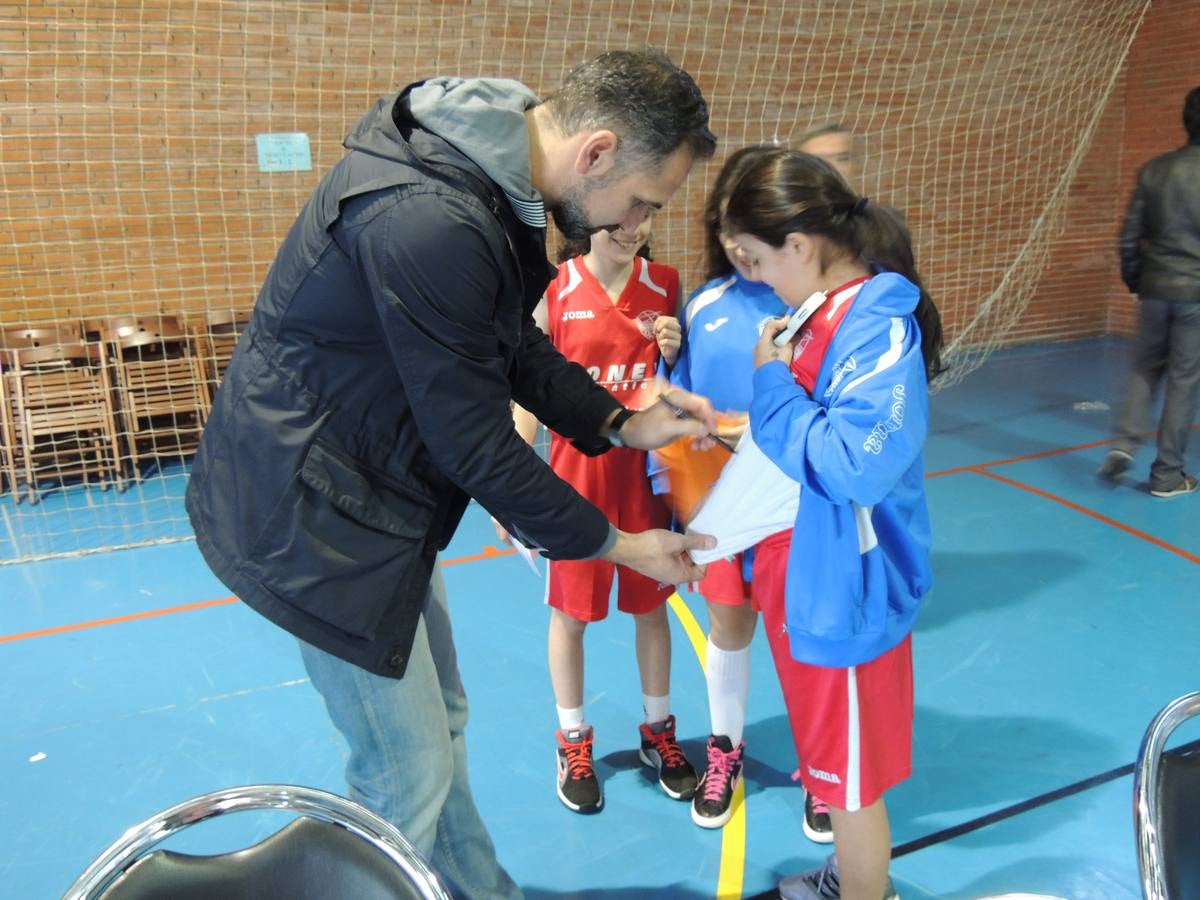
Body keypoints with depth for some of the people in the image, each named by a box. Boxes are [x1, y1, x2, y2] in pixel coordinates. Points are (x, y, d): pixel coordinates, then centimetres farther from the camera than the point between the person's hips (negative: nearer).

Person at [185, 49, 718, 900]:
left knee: (439, 724, 22)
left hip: (378, 492, 10)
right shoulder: (429, 221, -31)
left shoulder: (496, 174, 0)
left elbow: (519, 348, 11)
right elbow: (478, 446, -24)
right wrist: (618, 545, -11)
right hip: (314, 516, -9)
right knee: (408, 772, 4)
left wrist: (626, 423, -1)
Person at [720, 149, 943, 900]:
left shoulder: (879, 328, -22)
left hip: (846, 591, -9)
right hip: (804, 578, 9)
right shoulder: (821, 313, 4)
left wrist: (773, 385, -21)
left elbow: (856, 464, -31)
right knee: (832, 759, 26)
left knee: (852, 775, 11)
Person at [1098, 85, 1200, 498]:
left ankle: (1123, 443, 0)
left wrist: (1134, 281, 16)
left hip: (1155, 289, 4)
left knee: (1145, 368, 18)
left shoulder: (1153, 169, 2)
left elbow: (1129, 235, 3)